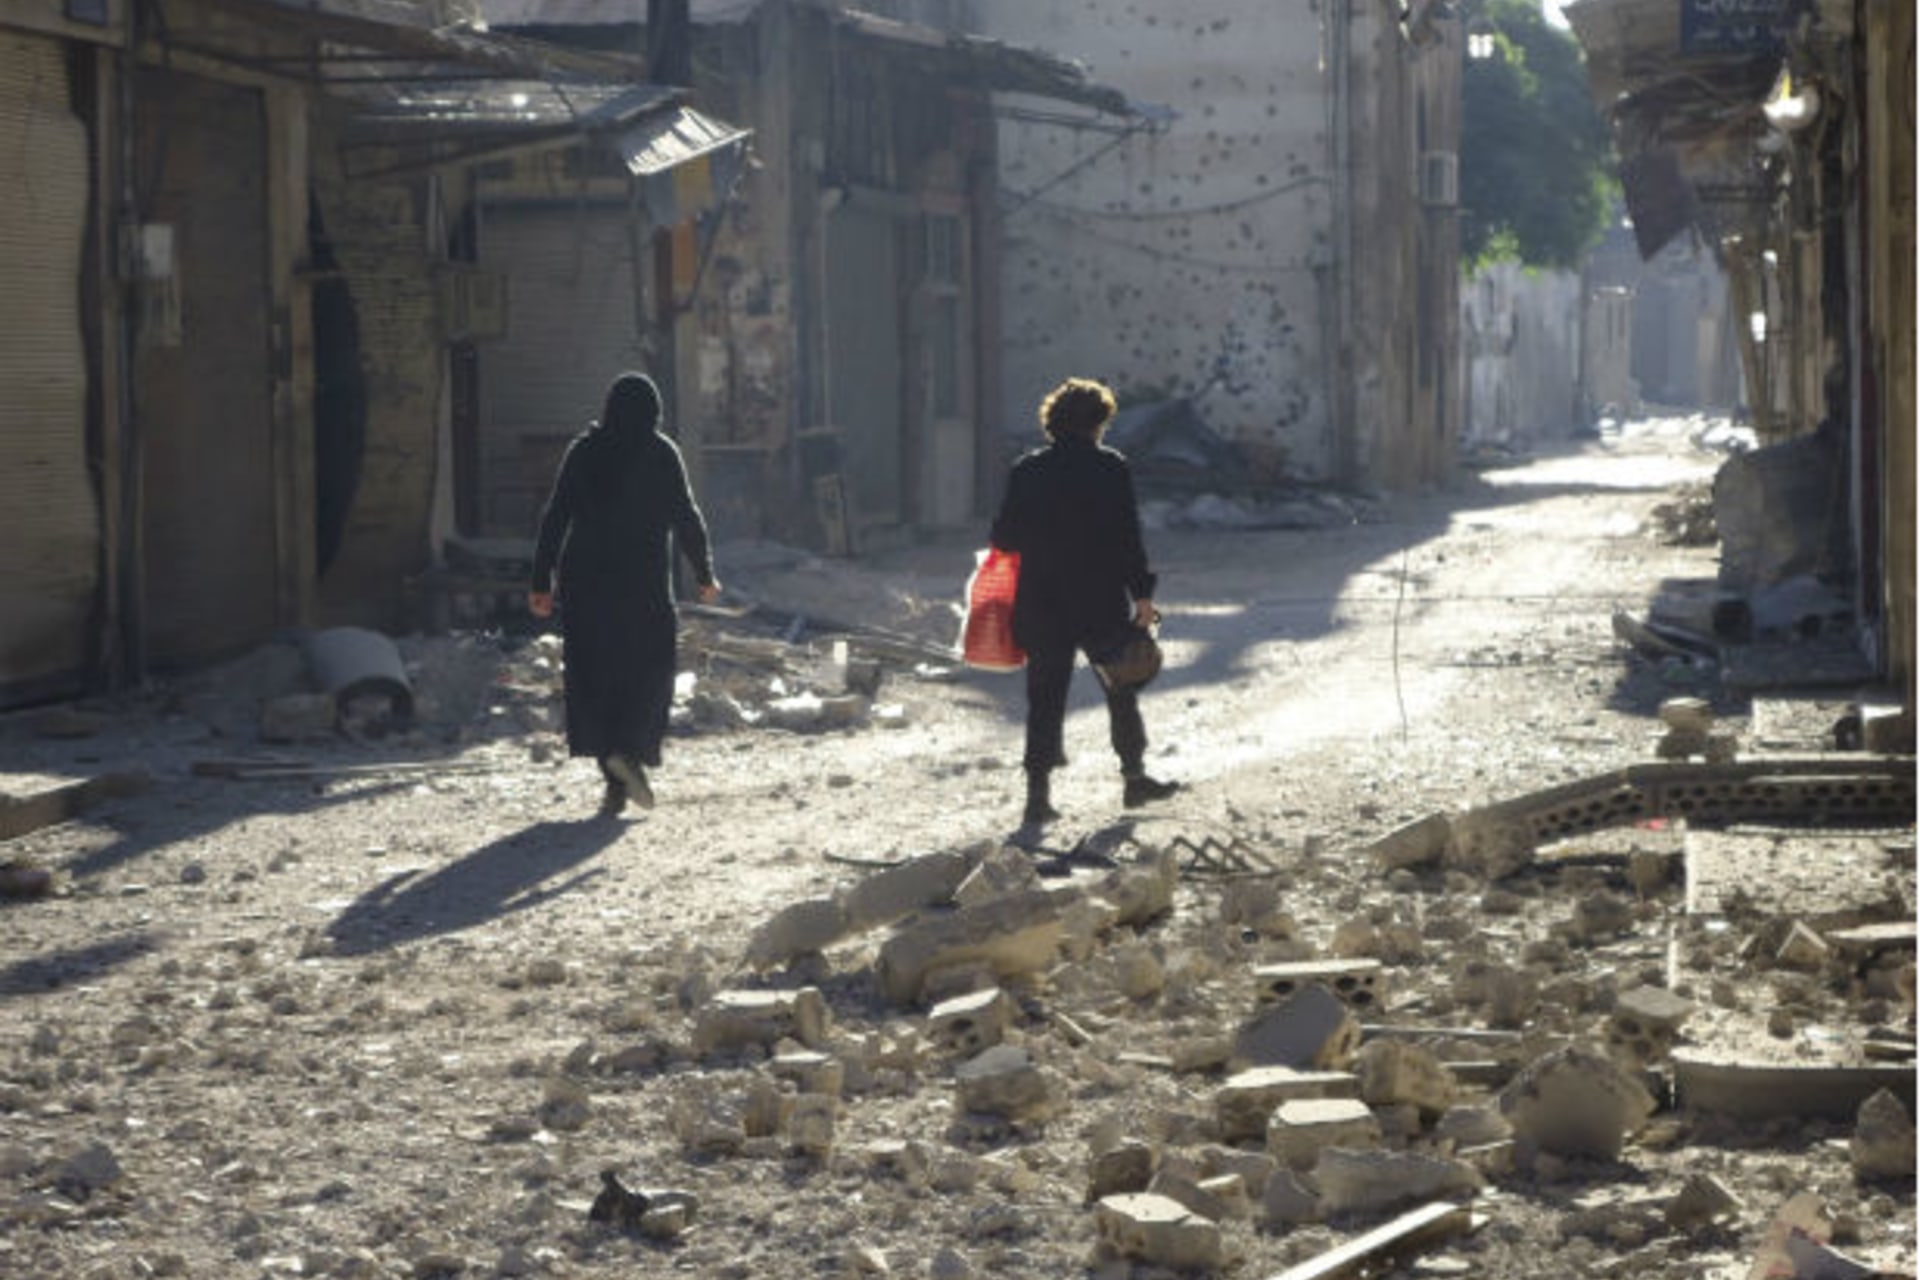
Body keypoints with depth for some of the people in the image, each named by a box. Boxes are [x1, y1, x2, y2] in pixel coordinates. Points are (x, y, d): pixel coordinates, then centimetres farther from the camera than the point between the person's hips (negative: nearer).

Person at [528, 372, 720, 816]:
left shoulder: (582, 451, 5)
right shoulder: (660, 454, -3)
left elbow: (554, 518, 3)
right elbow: (686, 517, -3)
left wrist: (541, 582, 6)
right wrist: (705, 575, 9)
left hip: (584, 578, 3)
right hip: (643, 580, -3)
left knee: (595, 675, 8)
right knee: (650, 666, 7)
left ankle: (616, 781, 4)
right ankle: (629, 749, -17)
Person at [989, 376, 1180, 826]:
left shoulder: (1027, 471, 1)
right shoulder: (1110, 467, -7)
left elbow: (1004, 538, 3)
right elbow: (1128, 537, -9)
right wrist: (1142, 593, -4)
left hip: (1041, 603, 2)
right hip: (1101, 602, -2)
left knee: (1045, 697, 5)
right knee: (1121, 689, 15)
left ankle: (1039, 792, 0)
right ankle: (1135, 776, 22)